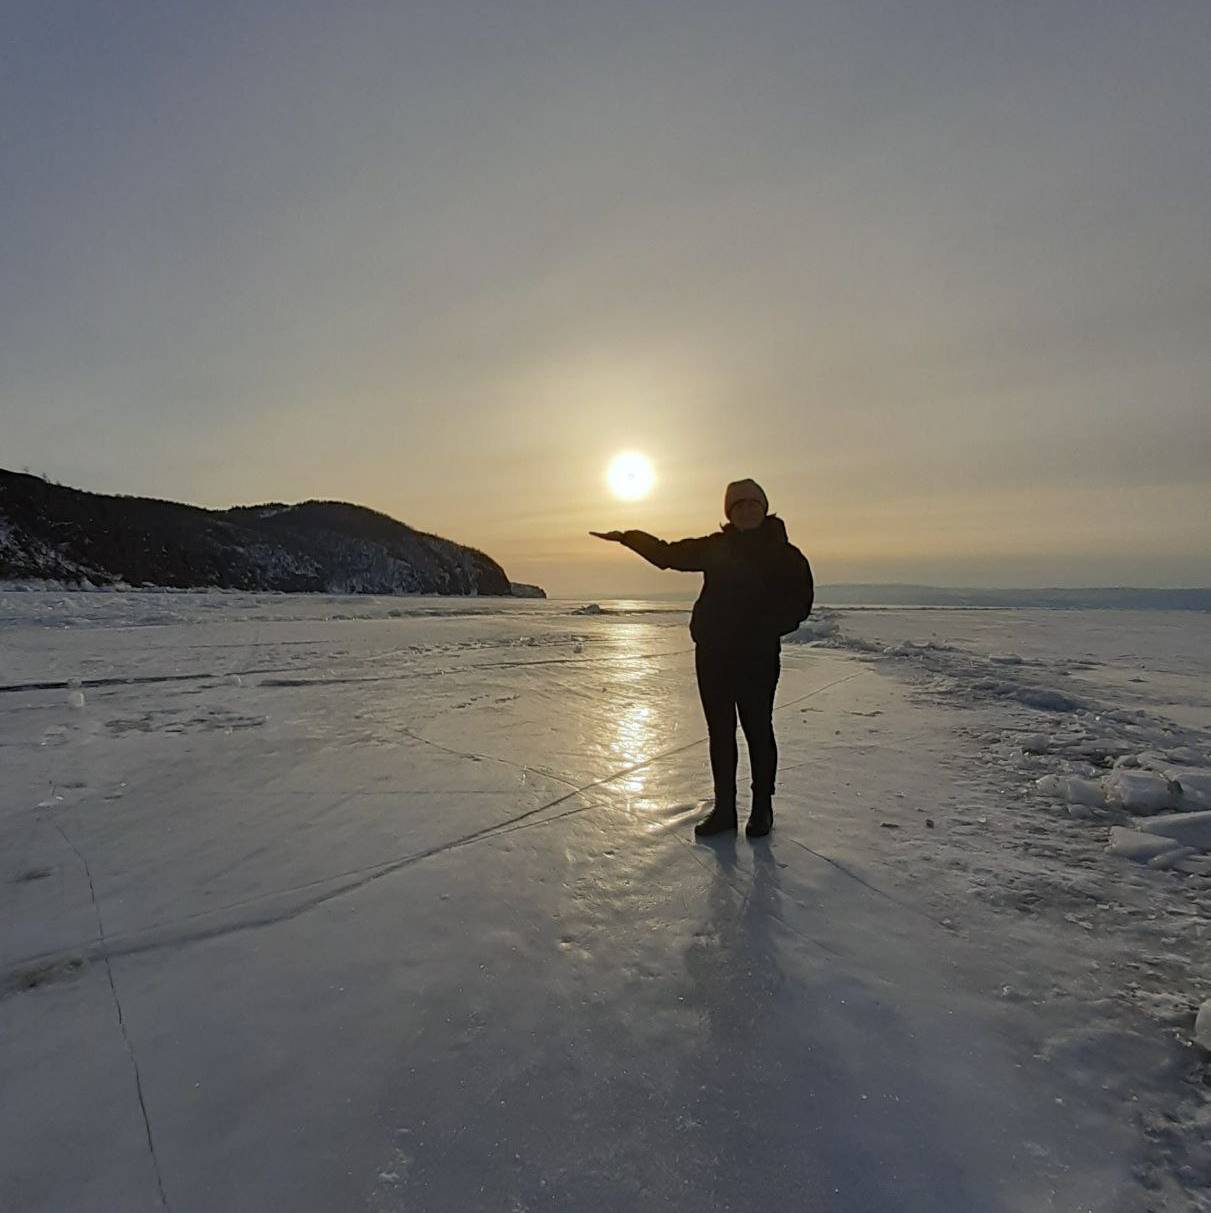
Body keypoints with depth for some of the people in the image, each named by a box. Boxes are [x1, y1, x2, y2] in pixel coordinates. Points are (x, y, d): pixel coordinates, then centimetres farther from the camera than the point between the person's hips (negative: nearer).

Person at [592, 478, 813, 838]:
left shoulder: (785, 555, 0)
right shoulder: (716, 547, 10)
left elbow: (799, 604, -4)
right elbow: (668, 554, 16)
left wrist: (766, 627, -18)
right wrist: (627, 537, 12)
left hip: (758, 658, -4)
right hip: (711, 654, 4)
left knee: (758, 731, 5)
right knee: (720, 732, 10)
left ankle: (762, 809, 22)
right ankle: (724, 809, 22)